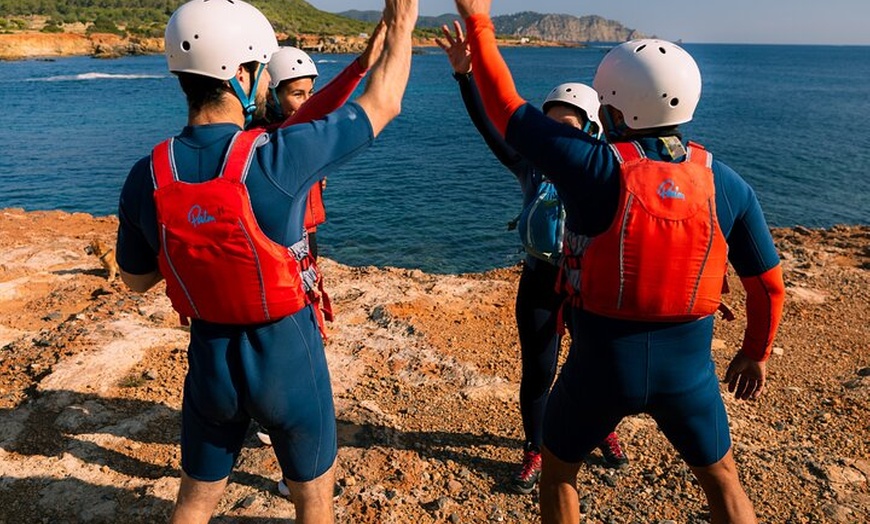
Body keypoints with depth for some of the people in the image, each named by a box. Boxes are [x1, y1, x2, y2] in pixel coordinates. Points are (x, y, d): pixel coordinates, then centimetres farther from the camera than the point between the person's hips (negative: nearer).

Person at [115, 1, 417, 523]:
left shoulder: (146, 177, -10)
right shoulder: (280, 156, -23)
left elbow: (137, 279, 5)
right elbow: (383, 104, -10)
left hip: (211, 358, 4)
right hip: (287, 356, -4)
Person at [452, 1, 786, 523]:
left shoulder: (597, 168, -19)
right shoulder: (727, 184, -6)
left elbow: (507, 108, -11)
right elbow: (768, 284, 2)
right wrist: (756, 351, 19)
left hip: (602, 365, -3)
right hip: (687, 367, 3)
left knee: (559, 472, 24)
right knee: (723, 481, 28)